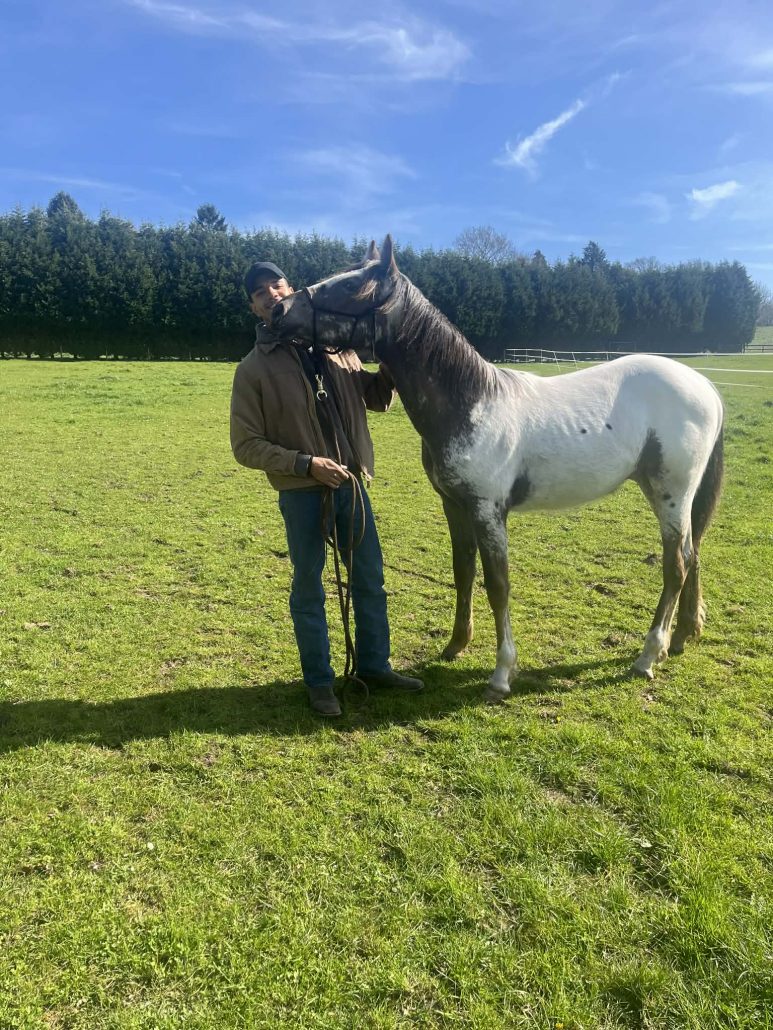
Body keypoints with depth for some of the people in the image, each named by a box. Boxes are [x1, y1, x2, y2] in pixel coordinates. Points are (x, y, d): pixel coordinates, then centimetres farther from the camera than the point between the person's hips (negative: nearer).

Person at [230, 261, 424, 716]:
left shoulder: (335, 347, 6)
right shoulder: (253, 368, -6)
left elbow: (378, 398, 14)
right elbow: (246, 445, -8)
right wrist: (304, 464, -20)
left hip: (352, 483, 4)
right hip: (301, 493, -4)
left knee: (370, 580, 14)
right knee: (309, 590, 8)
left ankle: (375, 665, 33)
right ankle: (320, 681, 26)